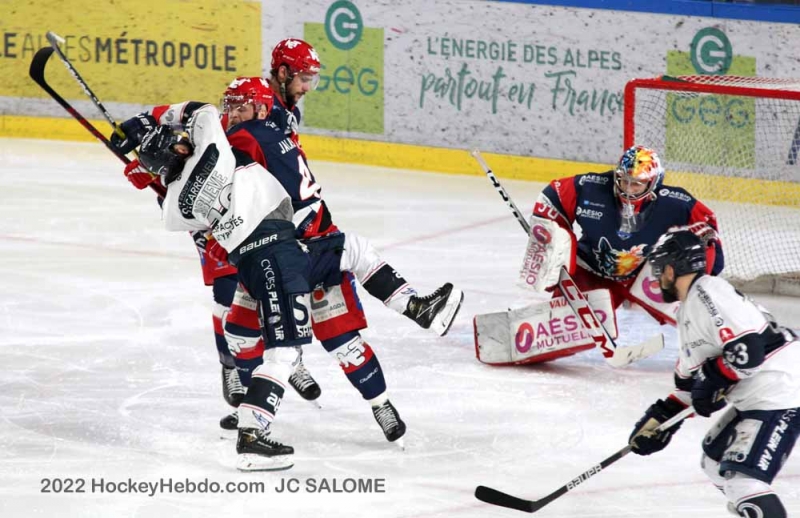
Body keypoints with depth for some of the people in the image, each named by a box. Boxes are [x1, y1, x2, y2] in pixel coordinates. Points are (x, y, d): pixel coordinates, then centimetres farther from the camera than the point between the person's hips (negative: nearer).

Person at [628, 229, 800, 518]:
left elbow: (748, 350, -25)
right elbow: (691, 378, 25)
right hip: (755, 398, 12)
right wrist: (661, 417, 20)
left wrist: (711, 381, -14)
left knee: (741, 478, -20)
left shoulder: (710, 294, -16)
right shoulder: (688, 310, 19)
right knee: (715, 461, 23)